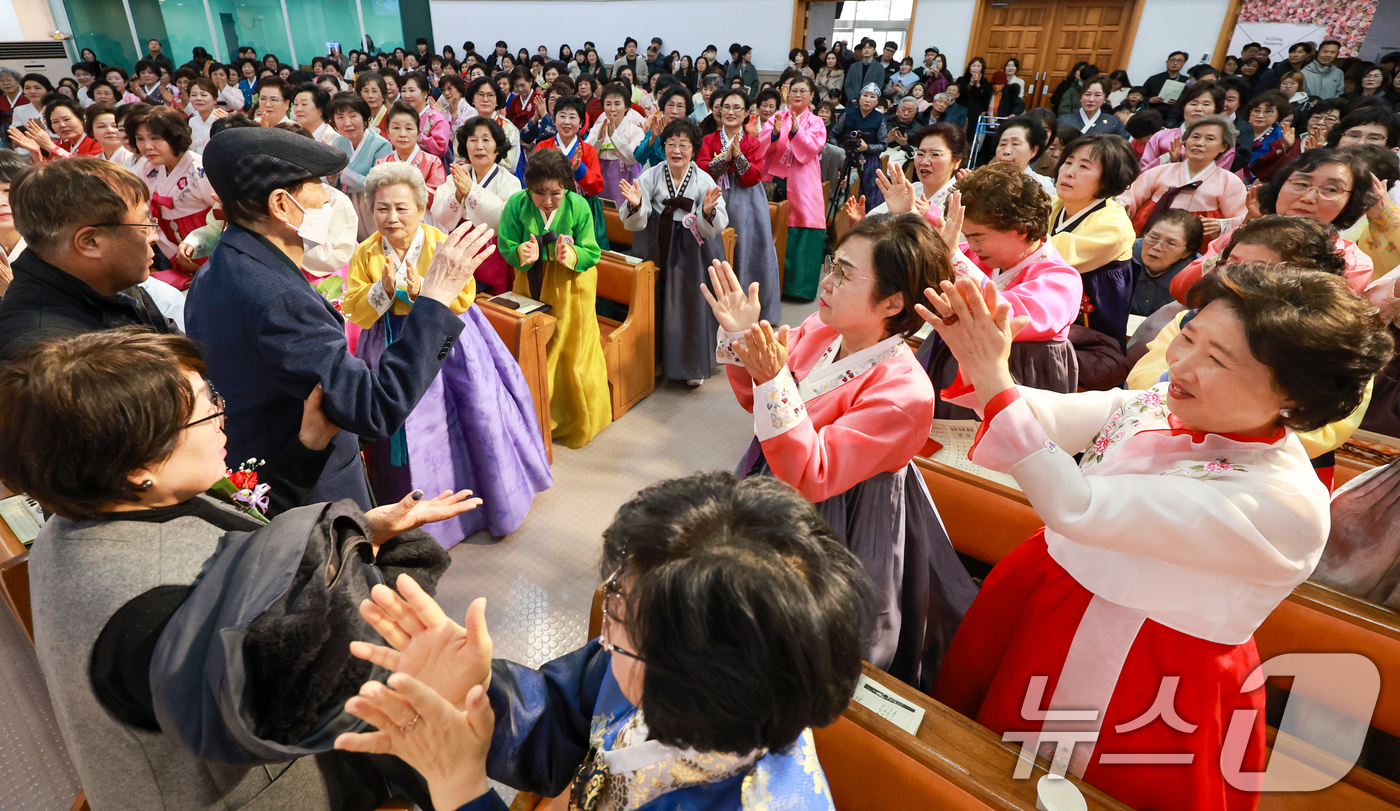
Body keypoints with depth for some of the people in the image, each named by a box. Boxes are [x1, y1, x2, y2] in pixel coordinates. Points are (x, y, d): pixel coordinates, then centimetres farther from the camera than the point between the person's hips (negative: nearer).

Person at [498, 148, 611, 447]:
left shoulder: (578, 206, -16)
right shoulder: (517, 204, -13)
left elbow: (591, 252, -13)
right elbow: (506, 246, -9)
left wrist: (570, 255, -35)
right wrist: (522, 254, -31)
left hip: (570, 288, -1)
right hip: (531, 288, 2)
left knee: (572, 352, 6)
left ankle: (577, 422, 28)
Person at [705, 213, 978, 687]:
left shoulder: (904, 394, -30)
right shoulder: (820, 330, -9)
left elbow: (809, 478, -33)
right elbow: (756, 400, 6)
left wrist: (774, 381, -42)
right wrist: (738, 338, -11)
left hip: (830, 536, -7)